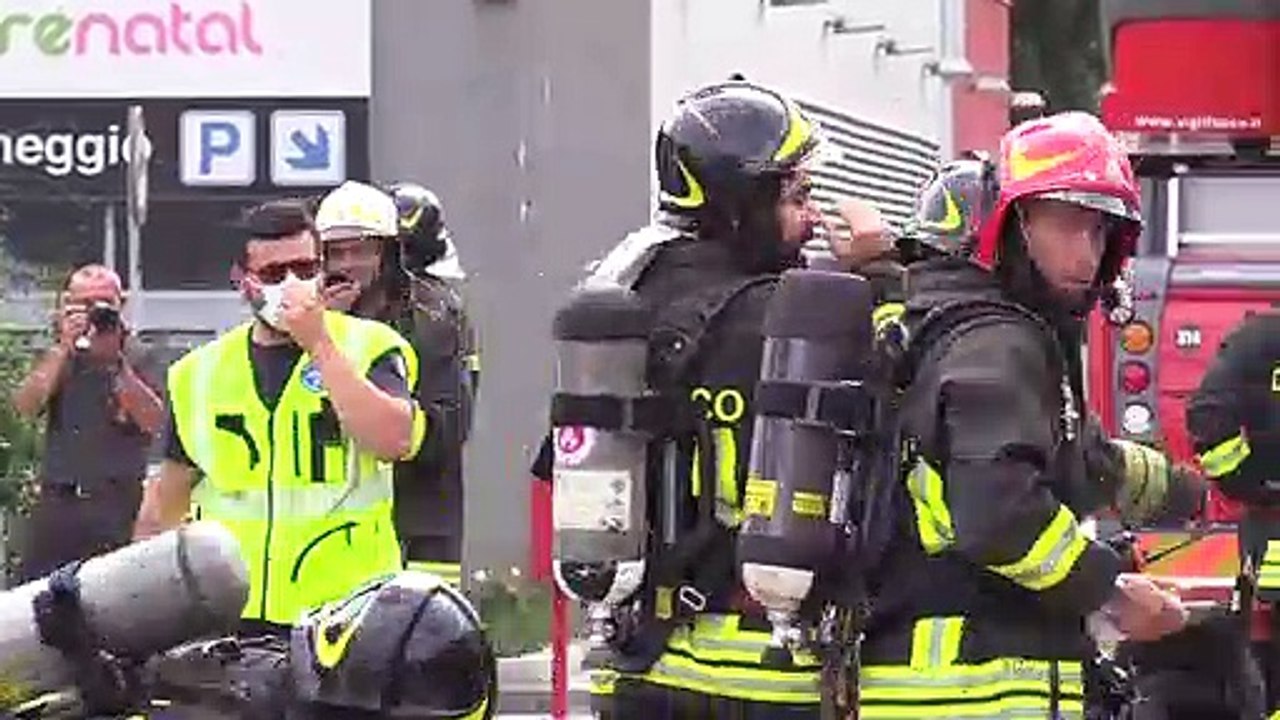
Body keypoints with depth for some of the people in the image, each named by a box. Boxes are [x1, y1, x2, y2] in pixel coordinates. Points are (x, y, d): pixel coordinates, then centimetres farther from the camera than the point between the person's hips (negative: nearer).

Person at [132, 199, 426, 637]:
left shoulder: (370, 347, 3)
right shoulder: (200, 372, 14)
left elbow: (393, 440, -15)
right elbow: (170, 493, 21)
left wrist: (319, 345, -13)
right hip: (230, 618, 3)